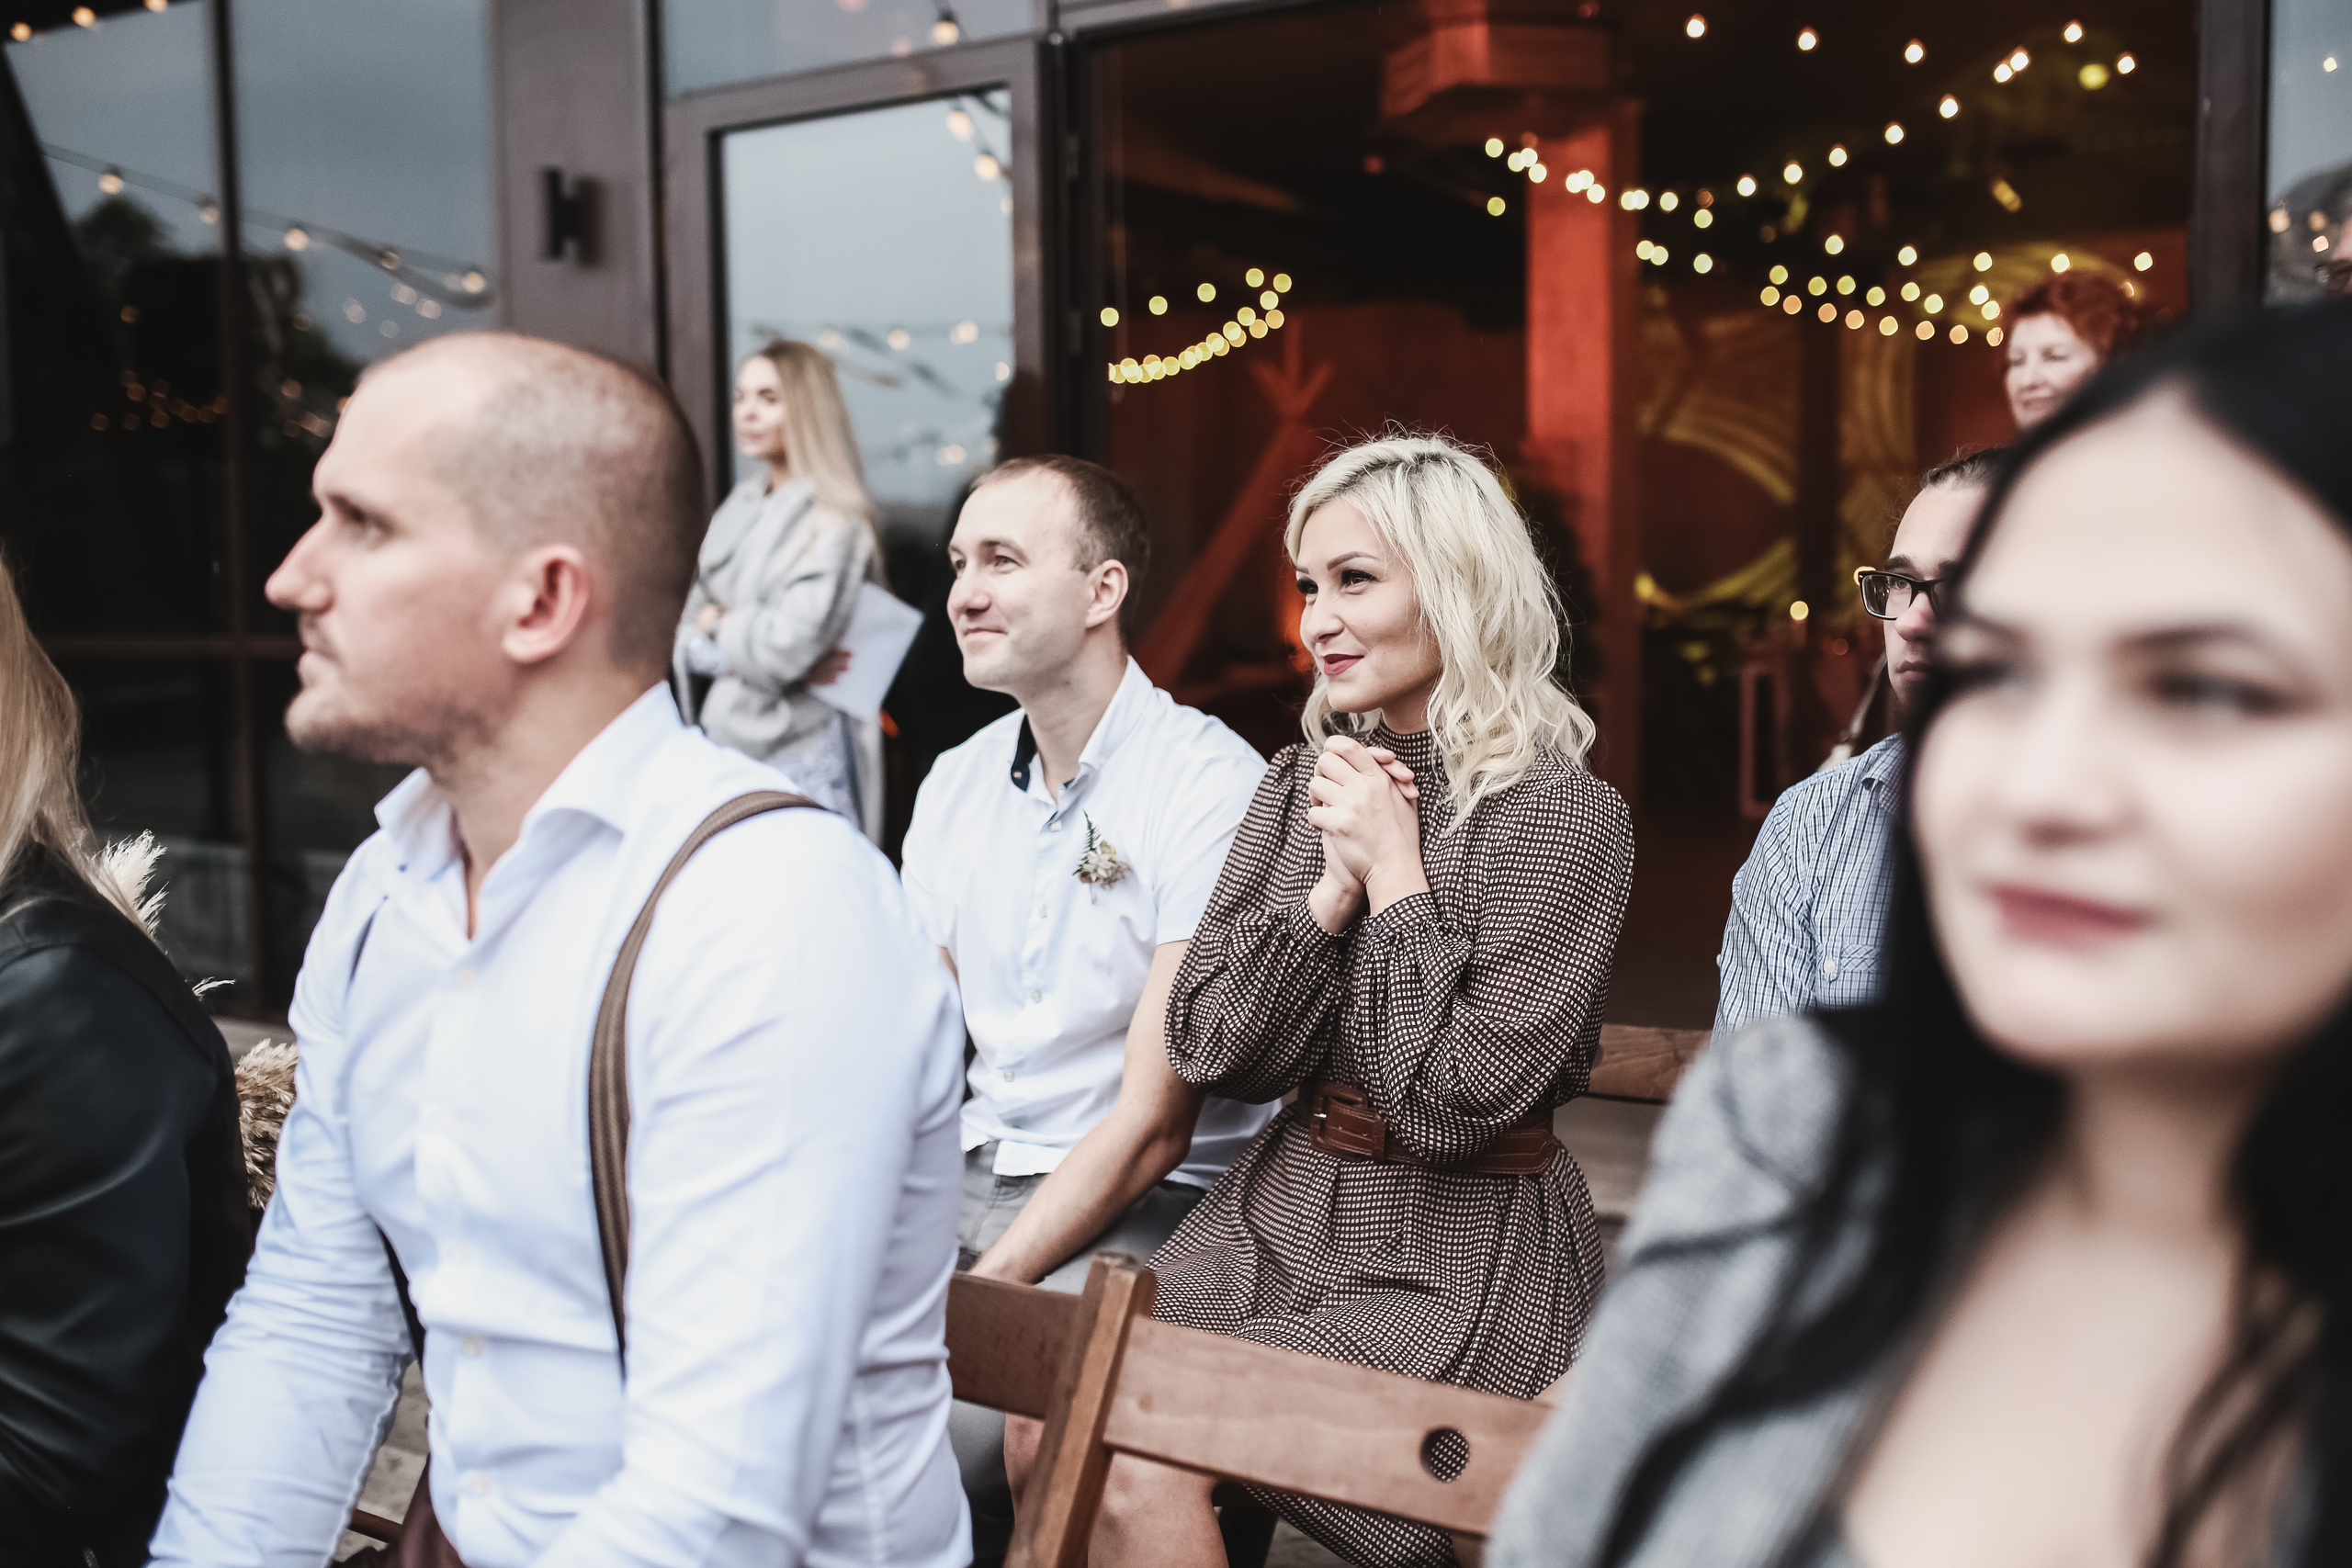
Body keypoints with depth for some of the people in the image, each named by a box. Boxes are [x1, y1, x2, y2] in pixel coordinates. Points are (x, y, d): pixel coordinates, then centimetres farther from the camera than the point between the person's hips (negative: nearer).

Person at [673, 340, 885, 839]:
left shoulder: (833, 521, -10)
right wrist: (742, 656, -10)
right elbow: (685, 634, 9)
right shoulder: (739, 508, 12)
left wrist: (720, 625, -1)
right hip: (725, 743, 7)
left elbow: (791, 640, -18)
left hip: (799, 758, -7)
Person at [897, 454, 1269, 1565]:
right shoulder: (955, 786, 9)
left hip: (1150, 1206, -6)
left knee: (949, 1420, -29)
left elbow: (1151, 1125, -17)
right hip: (974, 1173, 6)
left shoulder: (1211, 784, -14)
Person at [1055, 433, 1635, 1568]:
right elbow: (1207, 1053, 2)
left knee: (1142, 1458, -21)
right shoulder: (1301, 785, 8)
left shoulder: (1563, 816, -11)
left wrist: (1395, 872, -13)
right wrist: (1333, 889, -9)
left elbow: (1457, 1103, -17)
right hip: (1276, 1216, 6)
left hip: (1456, 1258, -5)